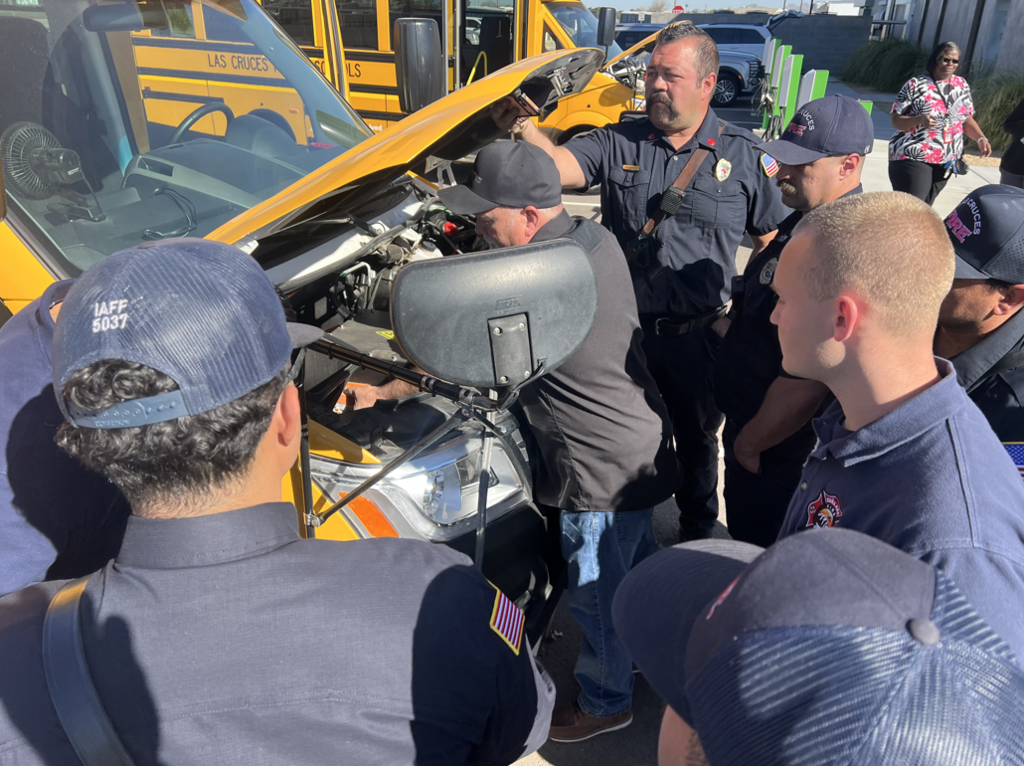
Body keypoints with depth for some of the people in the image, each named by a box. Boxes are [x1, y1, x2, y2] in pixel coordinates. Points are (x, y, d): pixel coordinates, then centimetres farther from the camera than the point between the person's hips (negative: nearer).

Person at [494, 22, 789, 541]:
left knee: (696, 438, 19)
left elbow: (773, 242, 5)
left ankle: (697, 526, 45)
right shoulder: (617, 143, -1)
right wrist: (523, 127, -37)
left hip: (696, 335, 0)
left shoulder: (744, 156, -1)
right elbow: (557, 166, -18)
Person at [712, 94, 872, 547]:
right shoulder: (805, 220, 3)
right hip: (749, 427, 10)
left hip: (776, 453, -9)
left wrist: (749, 442, -19)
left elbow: (807, 381, -32)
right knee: (746, 544, 30)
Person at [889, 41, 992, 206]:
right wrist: (920, 119, -26)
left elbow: (967, 118, 16)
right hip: (913, 158, -5)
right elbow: (896, 120, -7)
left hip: (945, 162, 6)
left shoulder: (962, 85, 10)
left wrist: (981, 138, 0)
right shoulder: (915, 85, -6)